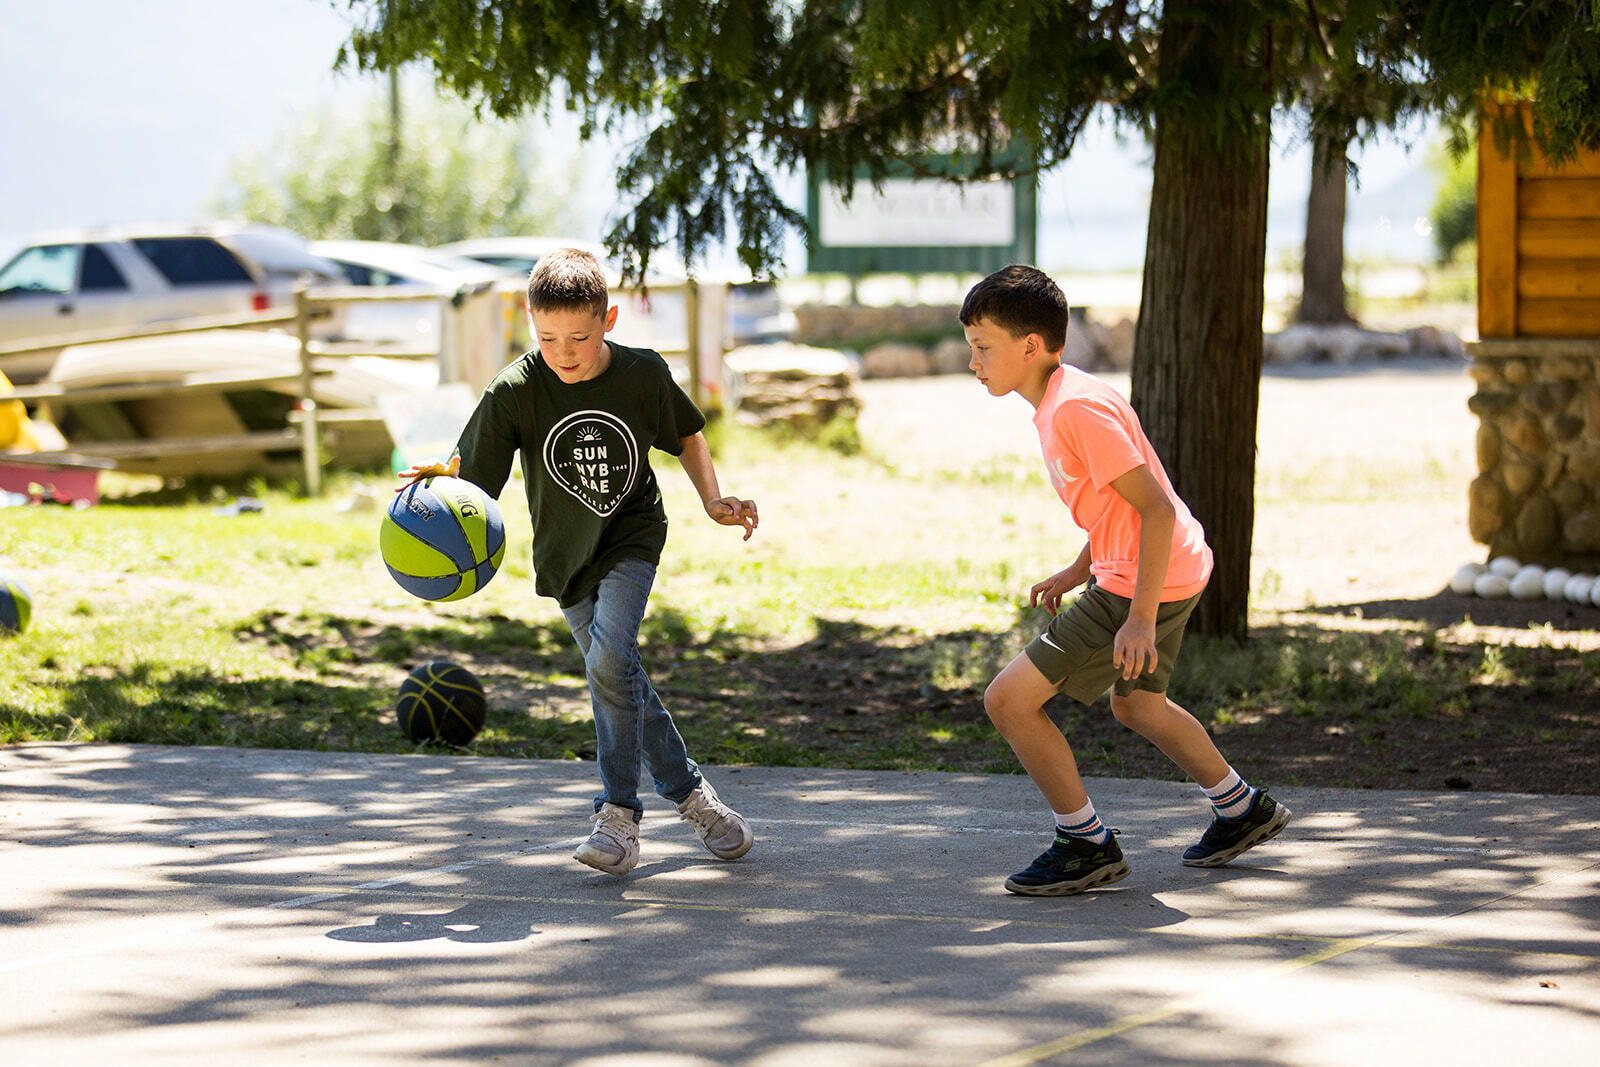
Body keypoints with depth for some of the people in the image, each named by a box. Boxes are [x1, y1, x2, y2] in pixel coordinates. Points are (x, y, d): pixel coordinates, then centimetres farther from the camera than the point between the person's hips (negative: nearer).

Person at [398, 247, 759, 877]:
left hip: (631, 537, -2)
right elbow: (472, 479, -20)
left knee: (609, 655, -23)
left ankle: (618, 815, -17)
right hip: (565, 553, 2)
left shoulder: (644, 375, -16)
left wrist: (713, 500, -6)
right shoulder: (514, 392, -19)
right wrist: (436, 479, -42)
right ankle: (690, 793, 27)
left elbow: (686, 434, 5)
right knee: (621, 681, 9)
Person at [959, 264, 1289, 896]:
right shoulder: (1060, 400, 9)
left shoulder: (1075, 408, -23)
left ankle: (1088, 845, 3)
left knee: (1008, 700, -10)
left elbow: (1155, 509, -25)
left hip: (1148, 582, -11)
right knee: (1137, 705, 33)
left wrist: (1140, 618, -26)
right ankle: (1243, 810, 49)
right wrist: (1078, 572, 17)